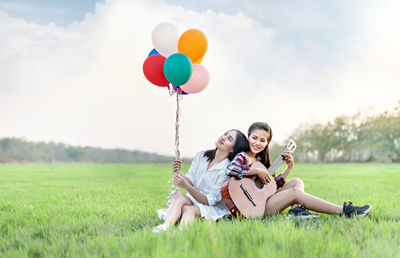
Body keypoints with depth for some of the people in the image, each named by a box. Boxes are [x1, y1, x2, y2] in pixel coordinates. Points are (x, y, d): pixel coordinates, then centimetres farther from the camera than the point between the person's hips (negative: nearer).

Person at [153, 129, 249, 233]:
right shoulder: (201, 156, 5)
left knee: (189, 209, -34)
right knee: (179, 195, -28)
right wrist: (178, 172, -19)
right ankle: (166, 226, -53)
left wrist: (187, 187, -30)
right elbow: (190, 180, 3)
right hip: (193, 200, 5)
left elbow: (210, 200, -17)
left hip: (215, 208, -4)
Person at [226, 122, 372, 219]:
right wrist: (257, 171, -21)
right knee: (295, 192, -18)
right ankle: (344, 211, -19)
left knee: (297, 182, 7)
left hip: (265, 199, 9)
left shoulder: (260, 160, 19)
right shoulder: (242, 156, -5)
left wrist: (289, 168, 12)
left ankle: (296, 209, -25)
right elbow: (229, 170, -29)